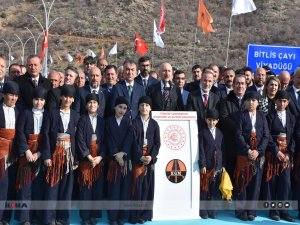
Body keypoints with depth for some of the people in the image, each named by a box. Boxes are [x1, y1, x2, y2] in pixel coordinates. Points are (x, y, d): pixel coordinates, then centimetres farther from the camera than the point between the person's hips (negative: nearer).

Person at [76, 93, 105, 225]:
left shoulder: (102, 121, 11)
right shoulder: (82, 120, 3)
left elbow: (104, 141, 5)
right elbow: (80, 140, -5)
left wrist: (100, 156, -9)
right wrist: (89, 156, -13)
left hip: (99, 158, 3)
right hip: (85, 158, -2)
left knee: (98, 188, 3)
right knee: (85, 188, -1)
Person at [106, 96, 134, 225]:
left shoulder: (128, 122, 9)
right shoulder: (109, 121, 6)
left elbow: (129, 138, -3)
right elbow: (109, 139, -3)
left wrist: (122, 153, -15)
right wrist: (116, 155, -13)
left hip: (126, 158, 1)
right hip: (113, 158, -1)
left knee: (125, 187, 3)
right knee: (113, 188, -1)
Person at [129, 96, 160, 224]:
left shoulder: (154, 124, 8)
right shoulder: (134, 123, 2)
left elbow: (157, 142, 3)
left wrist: (151, 157, -11)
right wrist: (141, 157, -16)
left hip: (150, 158, 2)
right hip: (137, 158, -2)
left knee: (148, 185, 4)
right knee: (137, 185, -3)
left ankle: (145, 214, 13)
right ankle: (135, 215, 6)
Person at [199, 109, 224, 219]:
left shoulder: (220, 133, 11)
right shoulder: (203, 133, -1)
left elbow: (223, 149, 12)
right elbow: (201, 150, -6)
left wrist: (223, 165, 8)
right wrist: (202, 165, -12)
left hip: (218, 166, 3)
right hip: (206, 166, -3)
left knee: (215, 189, 6)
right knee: (204, 189, 2)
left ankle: (212, 211, 16)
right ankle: (203, 211, 12)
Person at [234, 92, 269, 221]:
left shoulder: (262, 116, 9)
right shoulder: (241, 116, 1)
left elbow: (266, 136, 3)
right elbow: (239, 135, -6)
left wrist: (258, 151, -9)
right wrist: (248, 150, -15)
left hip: (258, 154, 3)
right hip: (243, 154, -2)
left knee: (255, 182, 5)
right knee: (242, 182, 0)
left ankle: (251, 211, 15)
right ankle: (241, 211, 9)